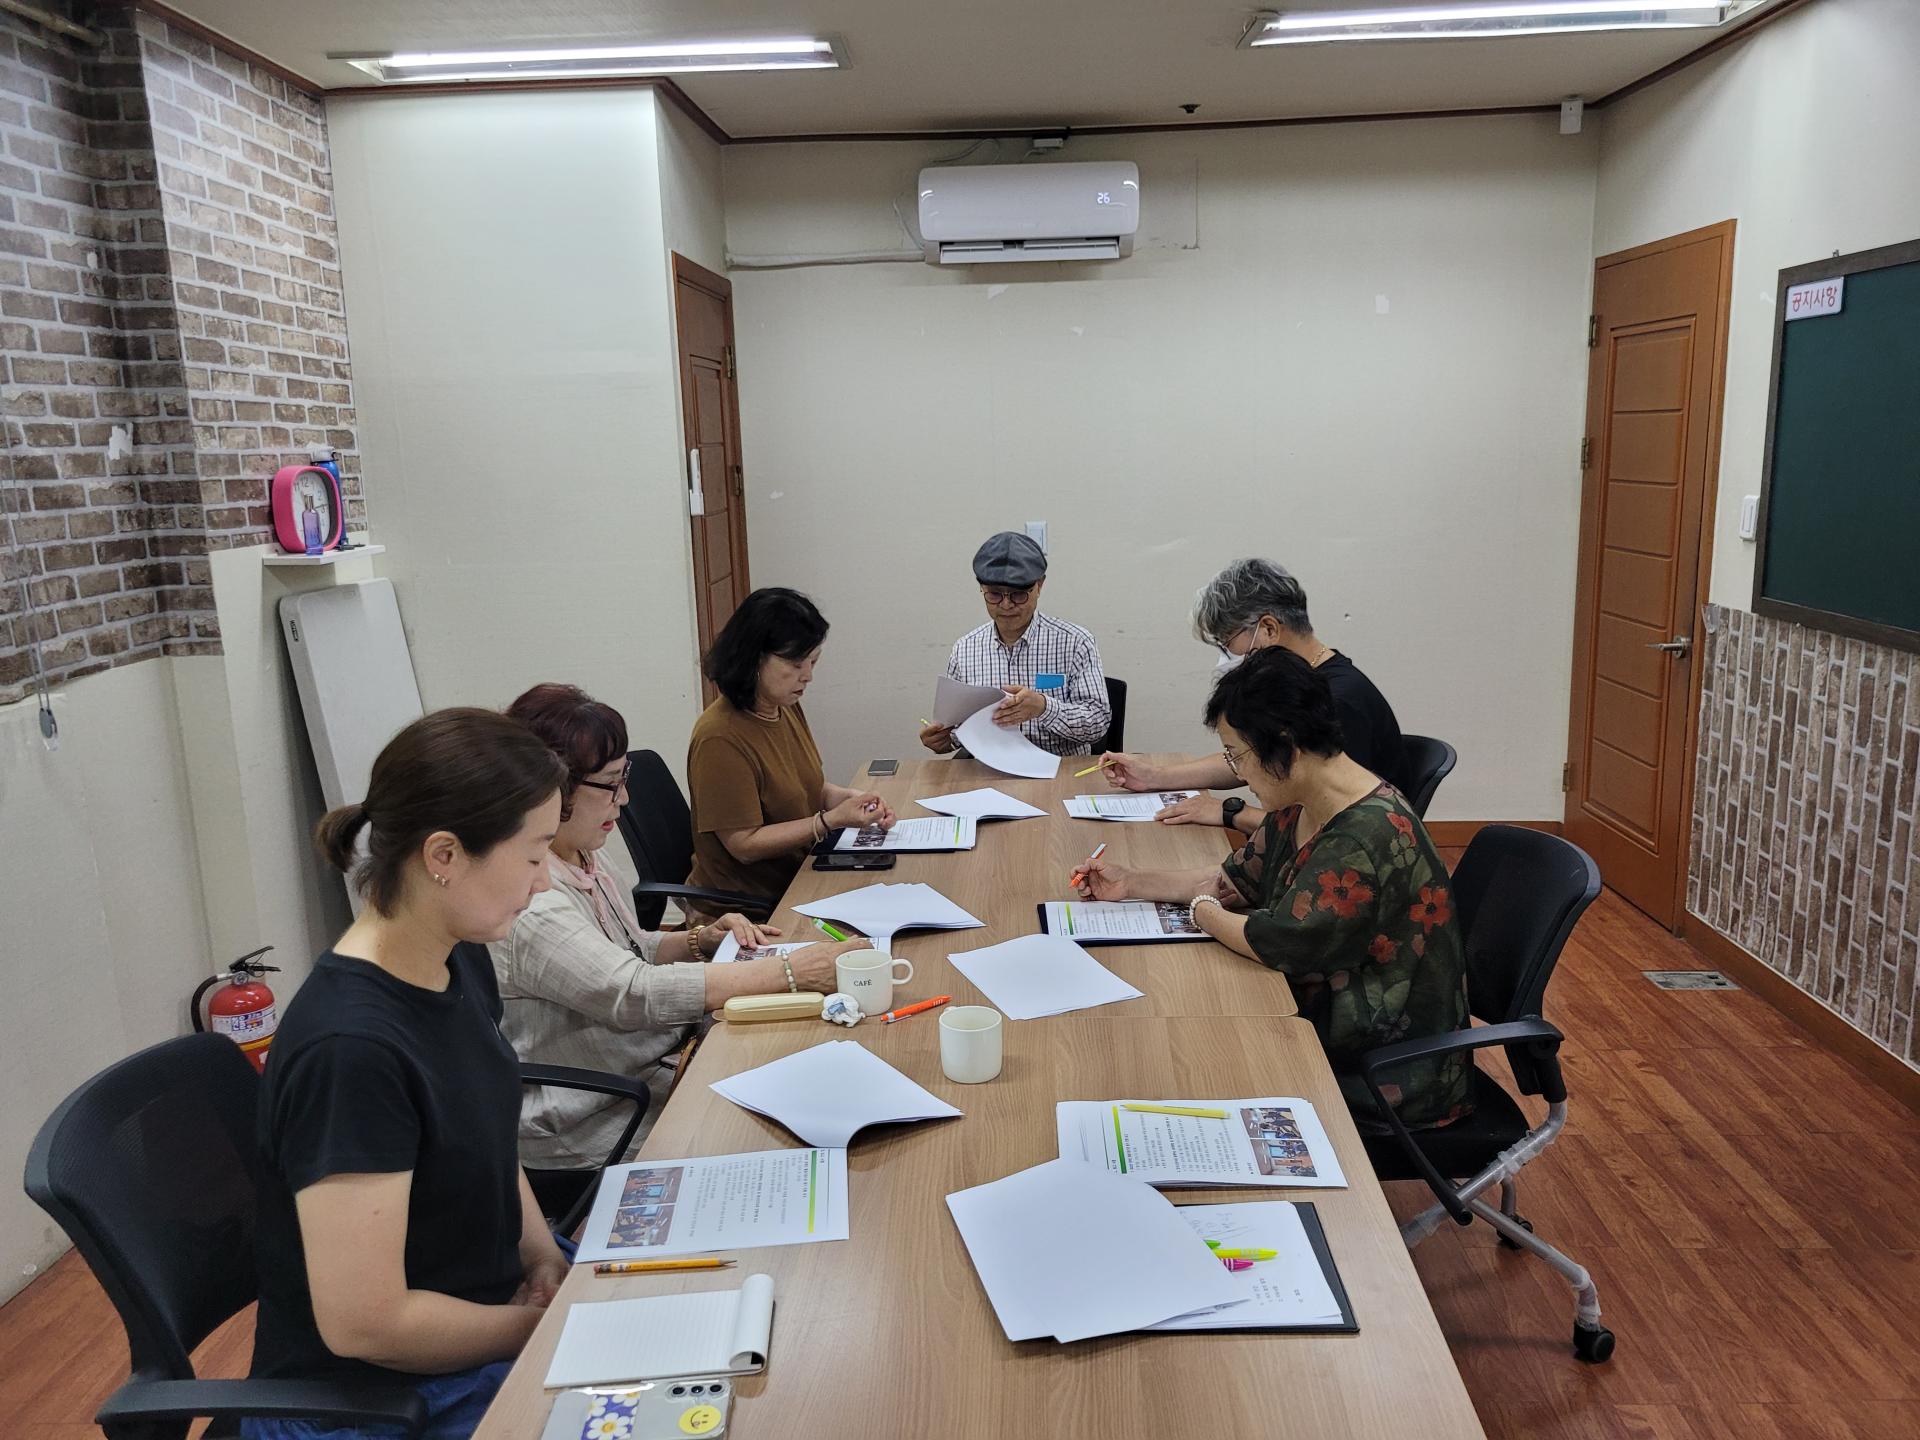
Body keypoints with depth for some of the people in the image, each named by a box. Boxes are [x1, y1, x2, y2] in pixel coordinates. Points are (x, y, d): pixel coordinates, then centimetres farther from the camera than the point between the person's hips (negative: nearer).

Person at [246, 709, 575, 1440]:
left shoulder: (460, 961, -5)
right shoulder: (351, 1048, -29)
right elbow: (364, 1324, -25)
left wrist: (544, 1255, -4)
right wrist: (552, 1326, -13)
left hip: (492, 1303, 7)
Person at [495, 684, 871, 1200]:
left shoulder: (579, 857, 4)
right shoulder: (525, 903, -26)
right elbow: (638, 994, -32)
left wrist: (700, 940, -2)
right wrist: (791, 972, -30)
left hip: (648, 1067, 9)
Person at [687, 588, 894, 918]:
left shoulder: (788, 709, 6)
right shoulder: (720, 738, -21)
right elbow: (744, 844, -19)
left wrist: (854, 798, -4)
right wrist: (832, 820, -23)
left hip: (797, 876, 8)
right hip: (742, 901, -8)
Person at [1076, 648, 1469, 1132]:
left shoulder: (1368, 836, -28)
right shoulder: (1300, 809, 2)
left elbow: (1282, 943, -27)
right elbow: (1238, 880, 14)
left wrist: (1203, 911, -8)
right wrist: (1131, 883, 9)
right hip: (1325, 1020, 8)